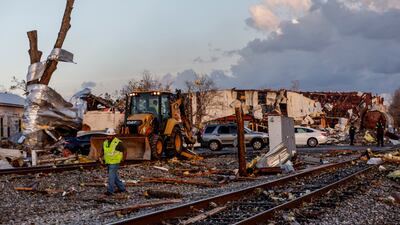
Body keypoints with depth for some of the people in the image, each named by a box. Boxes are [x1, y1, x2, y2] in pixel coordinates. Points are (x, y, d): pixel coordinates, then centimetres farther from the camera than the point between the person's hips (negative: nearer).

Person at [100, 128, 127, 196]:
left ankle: (110, 191, -5)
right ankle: (122, 188, 27)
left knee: (111, 176, -10)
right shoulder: (105, 142, 6)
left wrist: (123, 159, -5)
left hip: (115, 163, -7)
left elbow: (124, 151, -6)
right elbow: (103, 151, 16)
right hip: (108, 162, 8)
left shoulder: (118, 143, -14)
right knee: (115, 176, 15)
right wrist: (101, 157, -1)